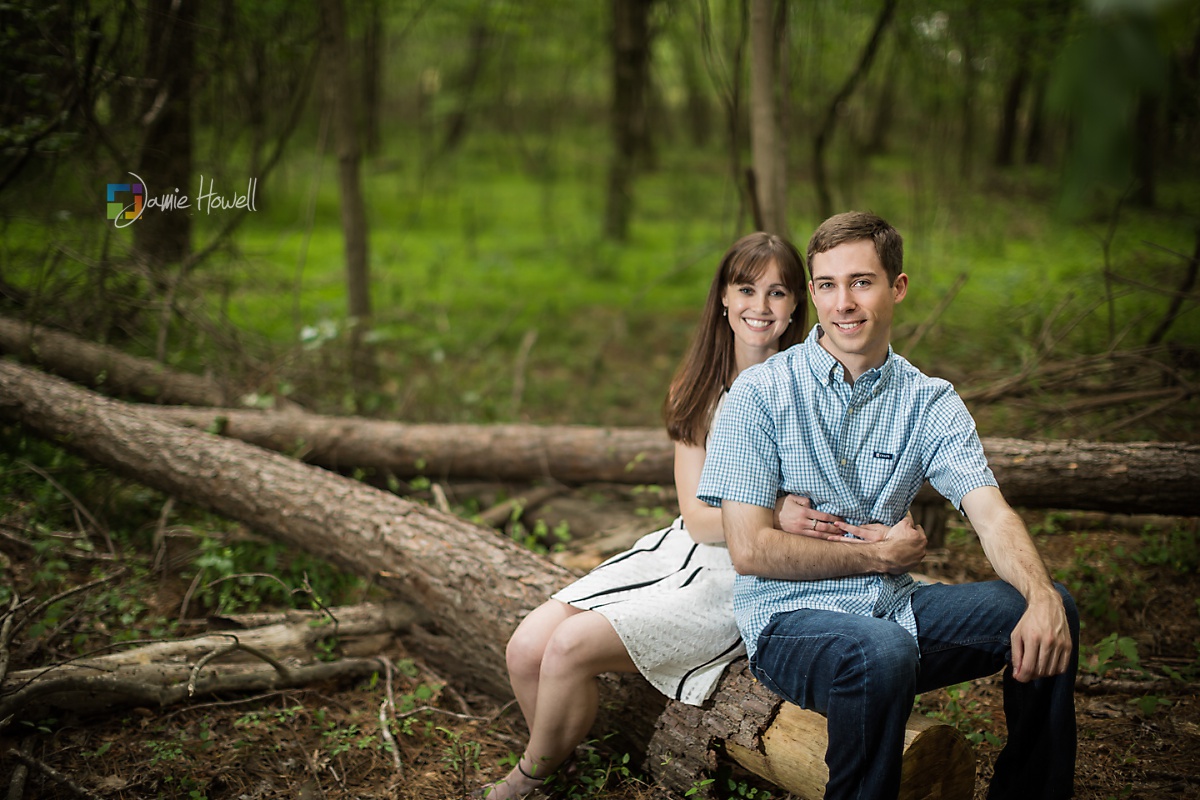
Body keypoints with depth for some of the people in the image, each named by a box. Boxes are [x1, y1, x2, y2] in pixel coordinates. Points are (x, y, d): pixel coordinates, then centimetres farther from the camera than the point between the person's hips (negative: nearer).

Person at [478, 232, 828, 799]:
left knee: (570, 645, -20)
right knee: (528, 647, -12)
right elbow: (698, 517, -3)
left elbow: (824, 517, -5)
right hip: (683, 551, 6)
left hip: (747, 580, -5)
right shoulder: (697, 390, 6)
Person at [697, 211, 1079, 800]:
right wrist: (880, 554, -8)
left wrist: (1041, 598, -28)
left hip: (894, 608, 5)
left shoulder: (929, 402, 4)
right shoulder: (761, 393, -8)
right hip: (789, 618, -4)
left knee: (1052, 611, -11)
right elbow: (749, 549, -13)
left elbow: (992, 514, -8)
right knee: (882, 652, -35)